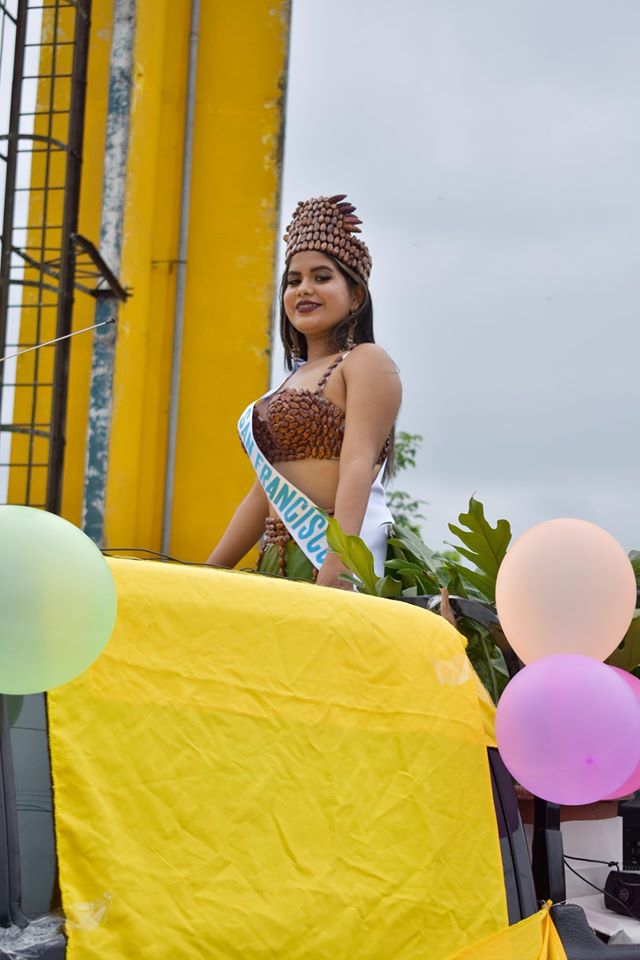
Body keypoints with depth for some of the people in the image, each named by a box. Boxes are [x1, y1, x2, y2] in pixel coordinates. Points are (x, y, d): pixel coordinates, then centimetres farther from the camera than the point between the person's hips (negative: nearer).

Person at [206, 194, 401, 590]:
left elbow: (358, 467, -15)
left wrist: (335, 570, -27)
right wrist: (209, 573, 17)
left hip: (328, 556, -6)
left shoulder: (366, 361, -2)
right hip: (277, 562, 6)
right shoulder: (293, 381, 20)